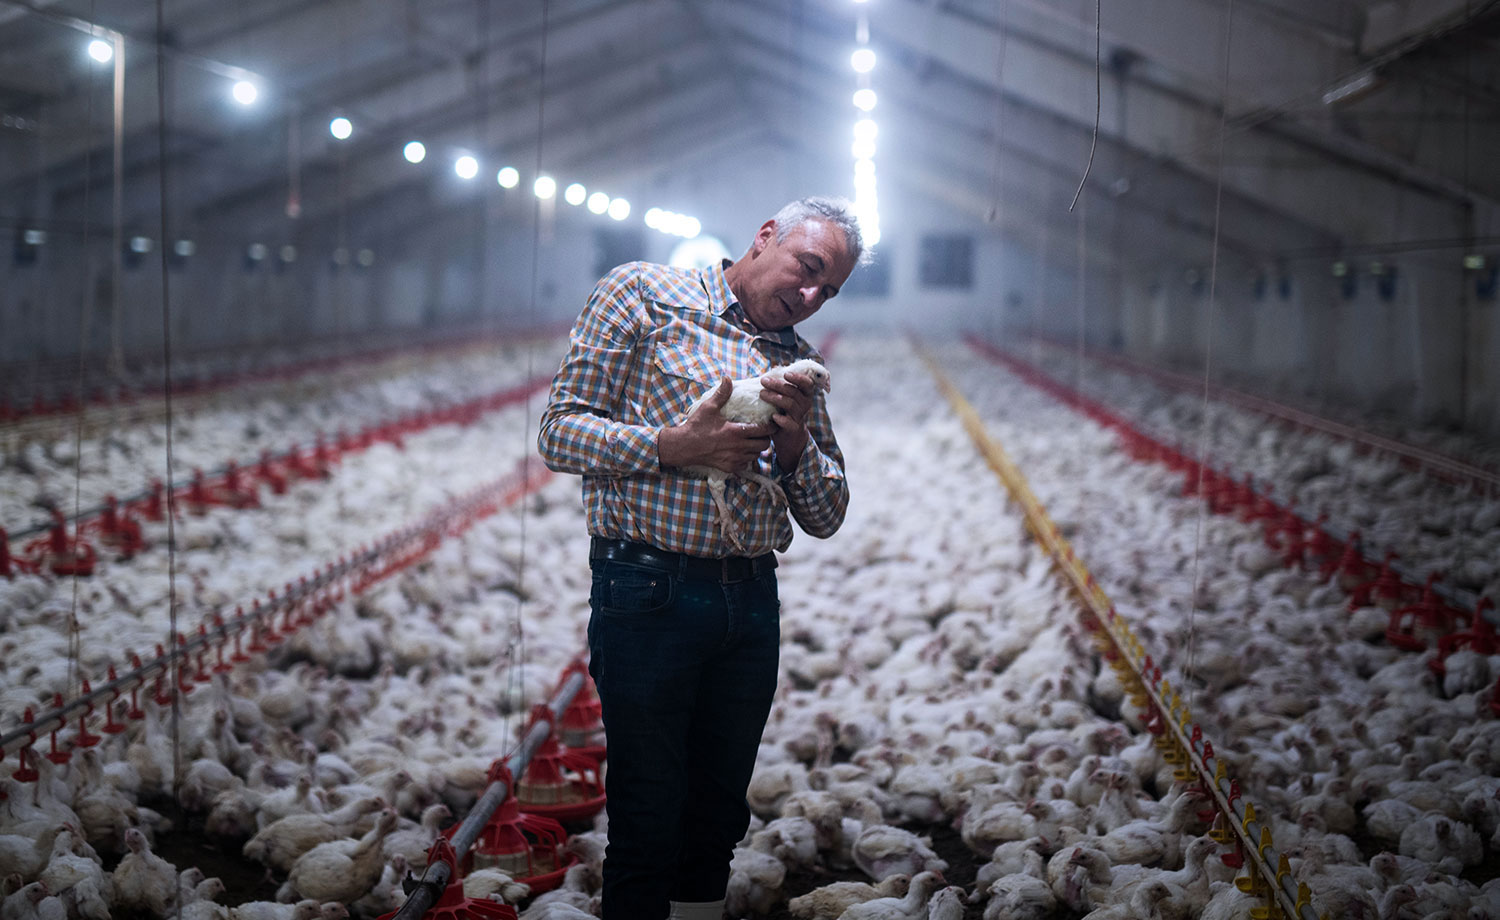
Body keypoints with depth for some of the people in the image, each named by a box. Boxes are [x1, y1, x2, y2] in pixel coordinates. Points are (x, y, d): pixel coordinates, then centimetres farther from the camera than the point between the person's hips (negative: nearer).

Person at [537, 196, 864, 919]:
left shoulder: (800, 364, 17)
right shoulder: (644, 293, 1)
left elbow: (826, 518, 15)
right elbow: (561, 431, -5)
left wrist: (796, 443, -4)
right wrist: (672, 445, -18)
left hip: (752, 607, 6)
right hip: (648, 594, -5)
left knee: (718, 818, 13)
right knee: (647, 826, -2)